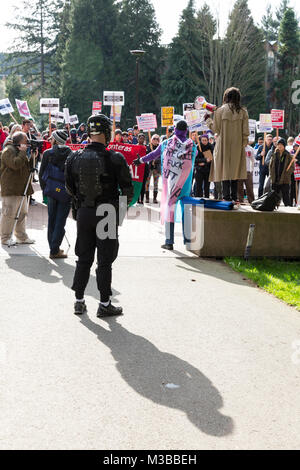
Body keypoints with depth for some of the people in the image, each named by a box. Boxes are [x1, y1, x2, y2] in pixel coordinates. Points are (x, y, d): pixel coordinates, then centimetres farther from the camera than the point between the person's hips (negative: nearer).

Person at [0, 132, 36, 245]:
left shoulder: (19, 151, 19)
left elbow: (27, 167, 23)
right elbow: (15, 164, -27)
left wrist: (32, 157, 7)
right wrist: (23, 152, -18)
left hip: (21, 189, 10)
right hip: (10, 190, -10)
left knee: (22, 214, 13)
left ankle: (21, 237, 21)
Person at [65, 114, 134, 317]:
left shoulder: (74, 158, -3)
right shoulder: (115, 159, -14)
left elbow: (70, 188, 7)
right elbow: (128, 189, -8)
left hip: (84, 213, 4)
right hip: (107, 214, -3)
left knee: (83, 258, 14)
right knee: (105, 260, 5)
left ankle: (79, 301, 20)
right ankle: (104, 304, 11)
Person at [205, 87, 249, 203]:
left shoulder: (220, 111, -7)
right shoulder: (243, 112, -1)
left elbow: (216, 129, -2)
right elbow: (245, 131, -2)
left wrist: (208, 119, 13)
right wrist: (244, 144, 9)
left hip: (224, 146, -2)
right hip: (237, 146, 2)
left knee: (225, 170, 1)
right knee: (235, 170, 10)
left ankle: (227, 196, -4)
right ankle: (234, 197, 11)